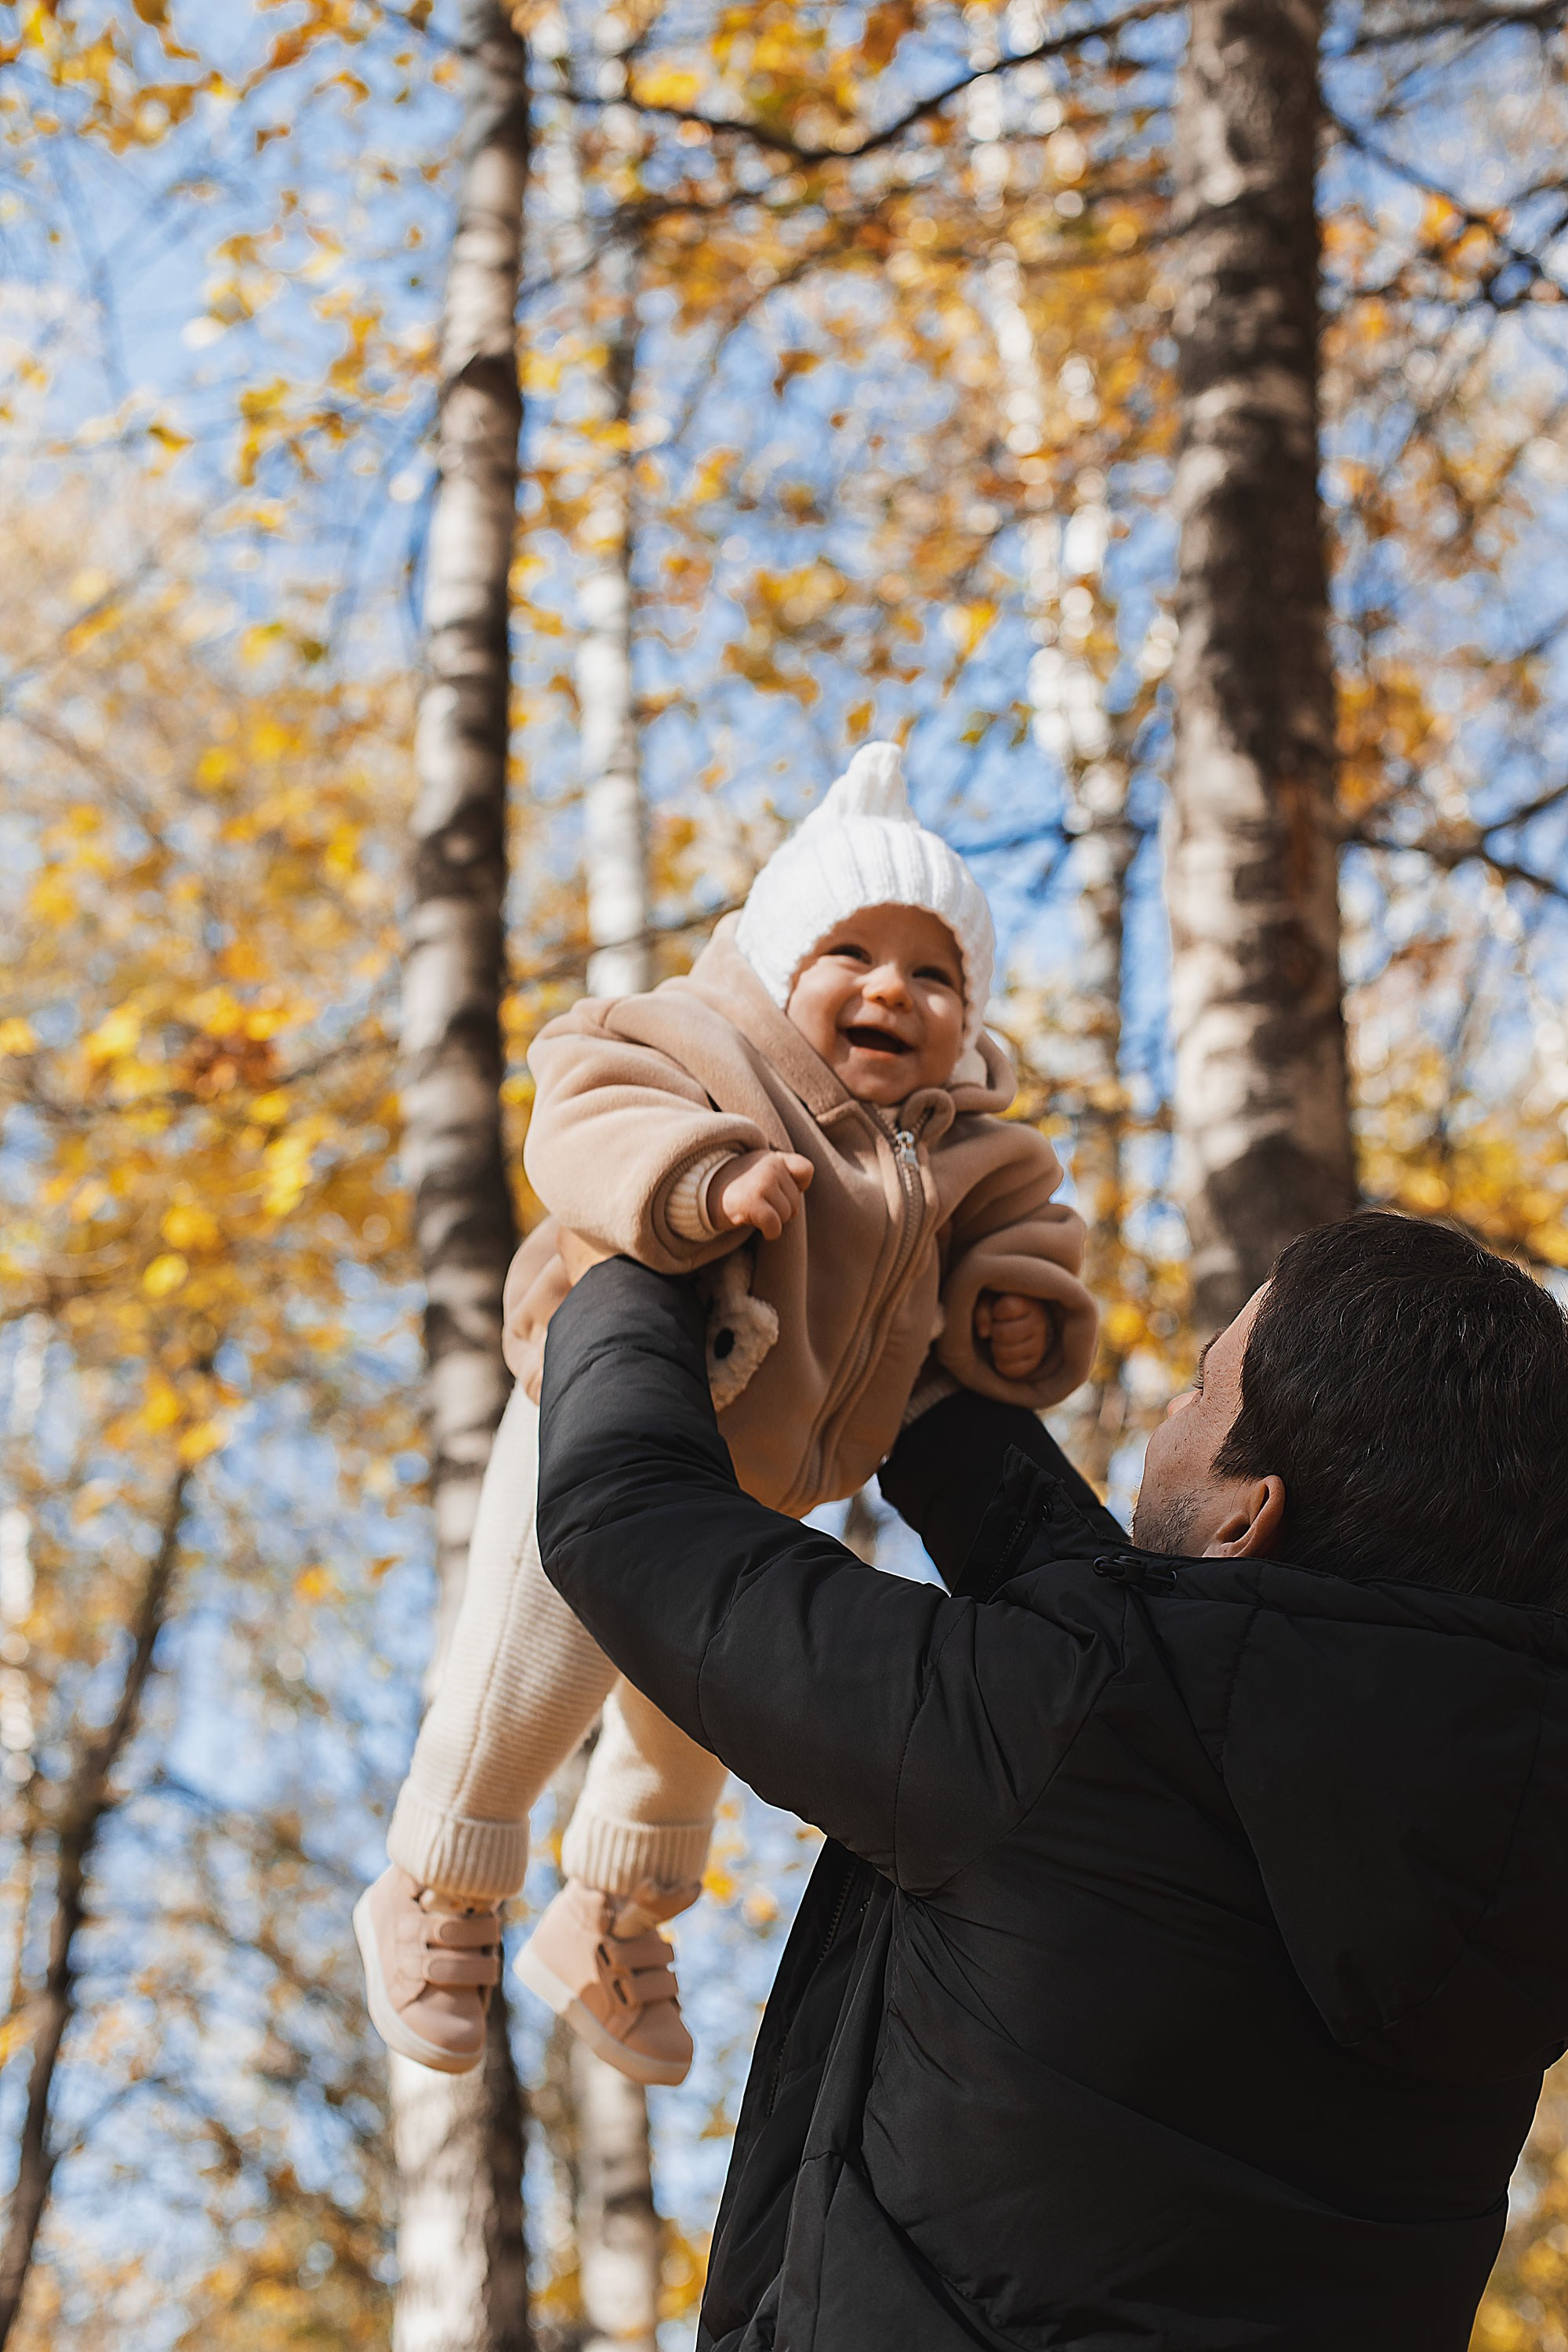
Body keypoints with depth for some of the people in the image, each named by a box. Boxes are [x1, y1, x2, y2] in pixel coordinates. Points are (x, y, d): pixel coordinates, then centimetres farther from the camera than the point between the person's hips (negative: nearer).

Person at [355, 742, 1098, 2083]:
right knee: (531, 1686, -2)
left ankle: (614, 1925, 45)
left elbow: (1014, 1242, 8)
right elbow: (584, 1121, -33)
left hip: (760, 1487, 6)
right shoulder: (709, 1058, -20)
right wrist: (705, 1178, -49)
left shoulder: (964, 1152, -4)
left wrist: (1020, 1320, -14)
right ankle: (436, 1899, 25)